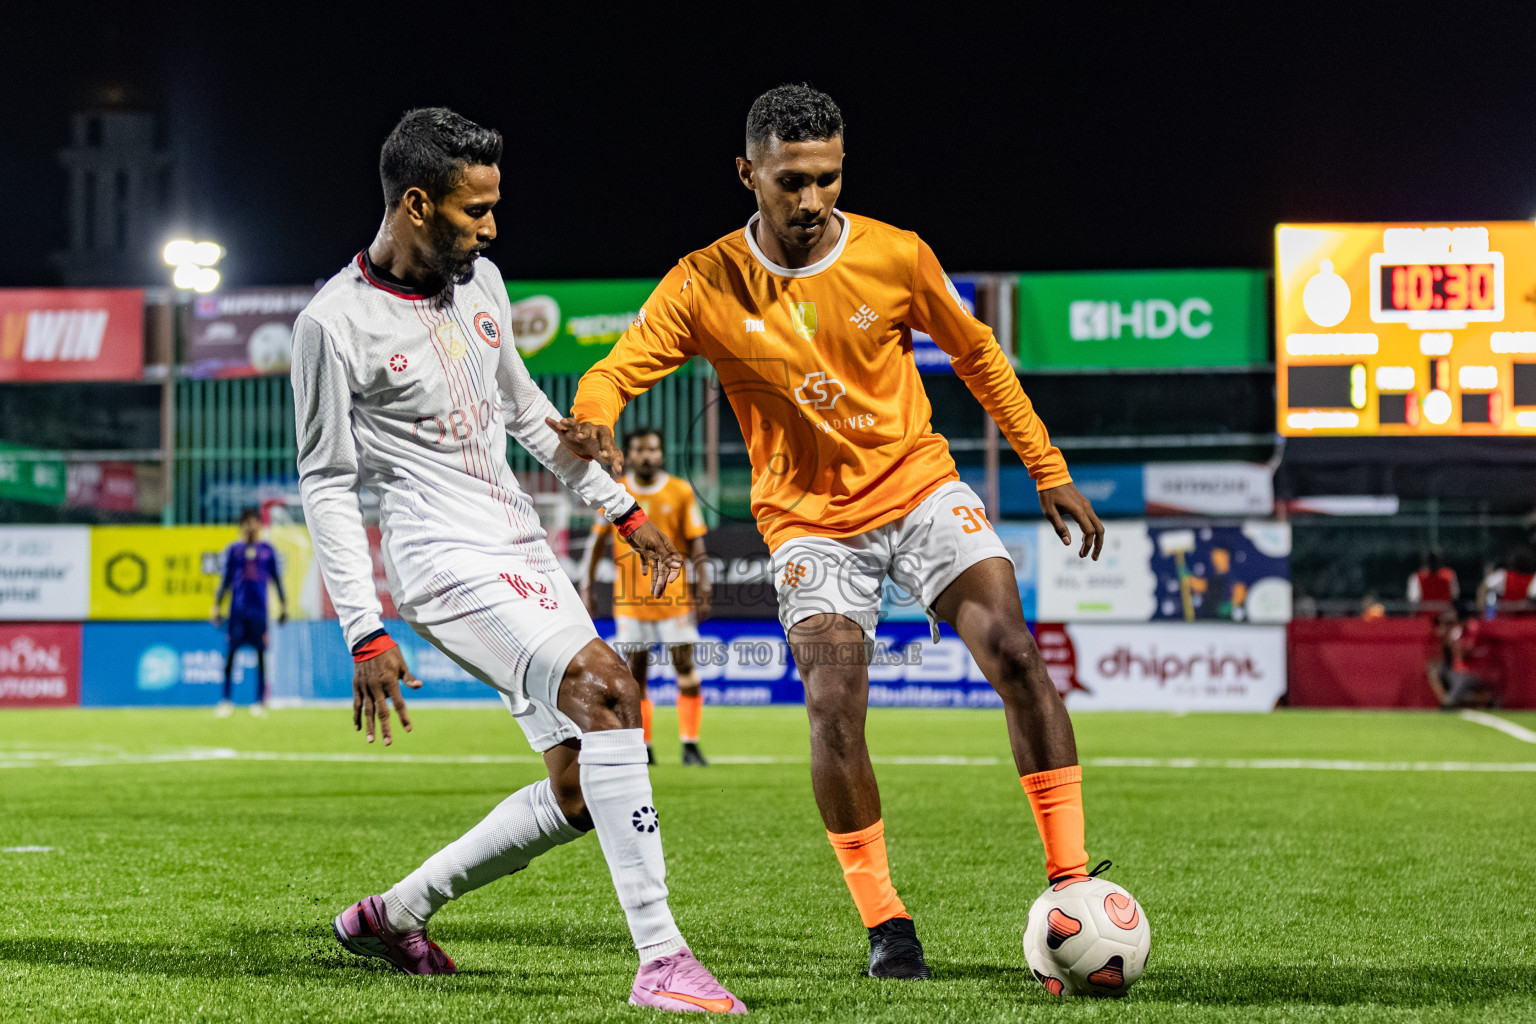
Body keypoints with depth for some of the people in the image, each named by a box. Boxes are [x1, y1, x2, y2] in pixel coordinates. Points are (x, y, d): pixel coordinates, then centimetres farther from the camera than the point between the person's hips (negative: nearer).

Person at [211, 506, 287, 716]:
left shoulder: (267, 550, 8)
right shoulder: (234, 549, 8)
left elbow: (276, 578, 12)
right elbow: (226, 580, 10)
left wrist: (283, 605, 8)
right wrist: (217, 606, 6)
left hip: (259, 608, 0)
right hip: (237, 609, 0)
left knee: (261, 652, 0)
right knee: (230, 652, -3)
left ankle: (261, 700, 5)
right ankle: (226, 700, 0)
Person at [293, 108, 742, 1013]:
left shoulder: (480, 281, 10)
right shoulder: (337, 324, -11)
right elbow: (326, 485, -8)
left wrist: (623, 509, 22)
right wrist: (366, 636, -13)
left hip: (524, 556, 8)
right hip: (449, 562, -8)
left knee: (583, 791, 5)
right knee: (609, 689, -27)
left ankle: (393, 914, 22)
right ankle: (661, 961, -29)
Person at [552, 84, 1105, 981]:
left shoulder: (896, 257, -7)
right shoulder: (705, 286, -9)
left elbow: (977, 354, 7)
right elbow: (619, 369, -11)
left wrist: (1051, 472, 9)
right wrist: (592, 425, -36)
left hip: (920, 487, 1)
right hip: (810, 519, -1)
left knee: (1016, 654, -18)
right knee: (835, 709, -18)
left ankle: (1071, 884, -12)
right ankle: (885, 923, -2)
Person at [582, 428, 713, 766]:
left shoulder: (680, 492, 1)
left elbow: (696, 544, 3)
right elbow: (598, 541, 10)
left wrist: (703, 590, -4)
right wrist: (586, 588, 5)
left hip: (673, 595, -1)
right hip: (629, 598, 1)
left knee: (685, 666, -5)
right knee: (635, 673, 1)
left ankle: (690, 744, 1)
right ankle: (643, 748, 9)